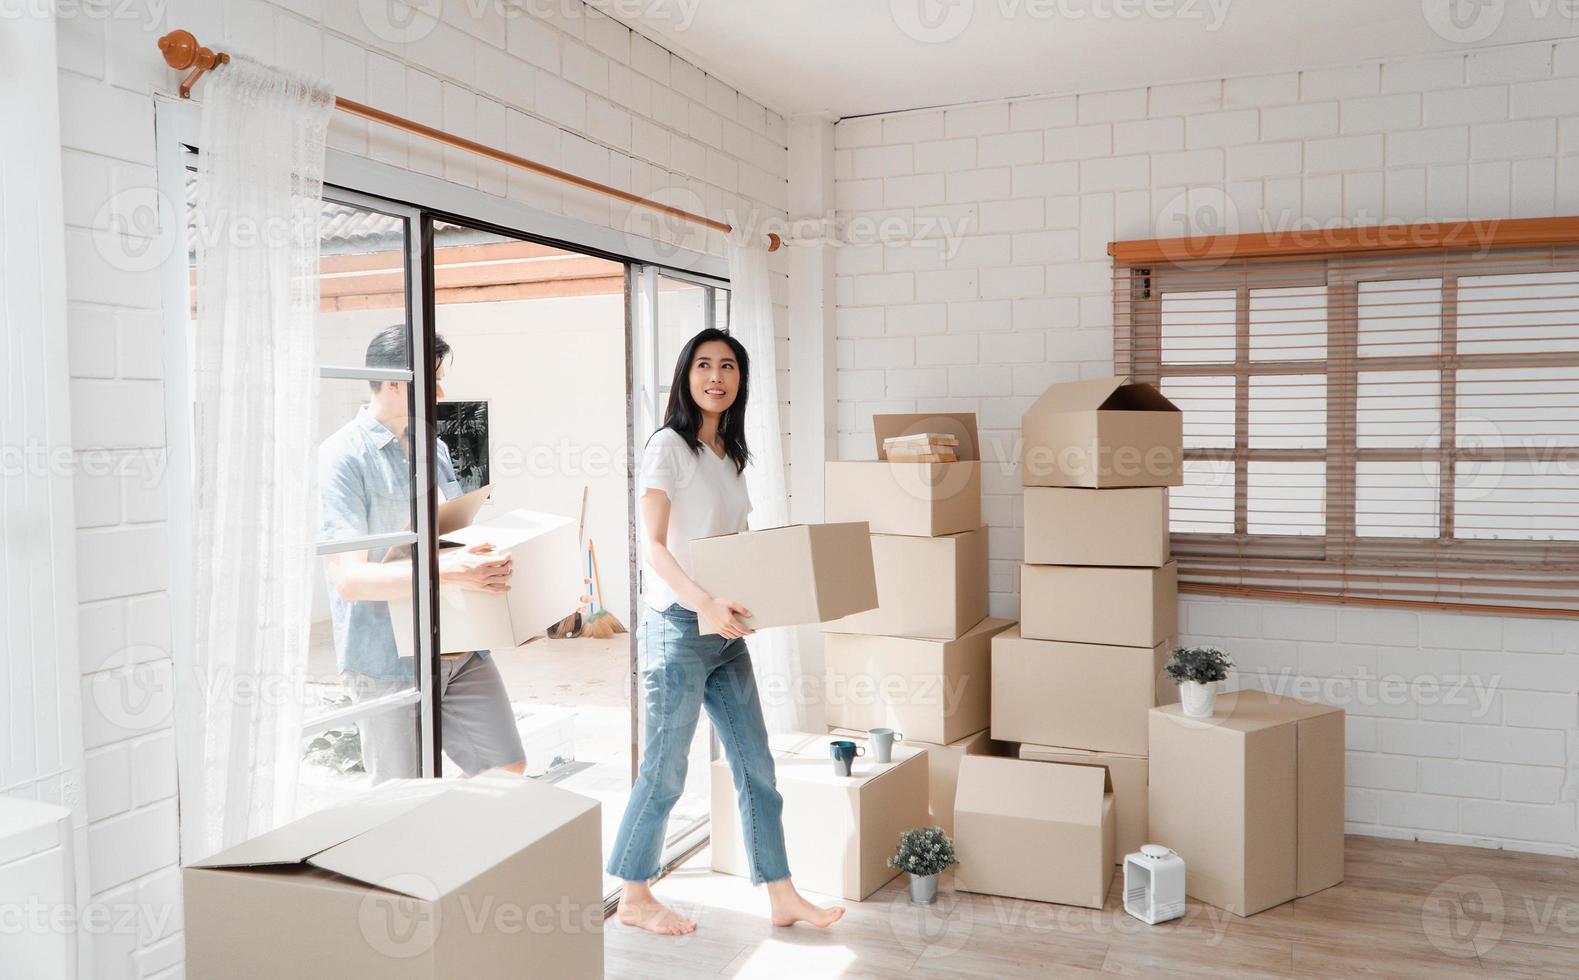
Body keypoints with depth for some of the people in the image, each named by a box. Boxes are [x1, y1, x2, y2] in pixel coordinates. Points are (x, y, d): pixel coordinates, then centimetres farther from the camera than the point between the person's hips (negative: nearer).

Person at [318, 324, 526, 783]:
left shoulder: (435, 448, 12)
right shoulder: (343, 457, -12)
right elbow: (348, 579, -20)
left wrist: (489, 558, 3)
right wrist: (446, 571, -32)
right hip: (390, 658, -6)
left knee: (506, 769, 9)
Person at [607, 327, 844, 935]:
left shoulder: (729, 454, 14)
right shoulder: (668, 446, -9)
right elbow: (653, 545, -17)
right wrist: (704, 603, -30)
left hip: (727, 631, 8)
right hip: (678, 627, -8)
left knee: (755, 767, 10)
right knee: (665, 772, 4)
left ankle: (783, 898, 20)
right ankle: (633, 897, 22)